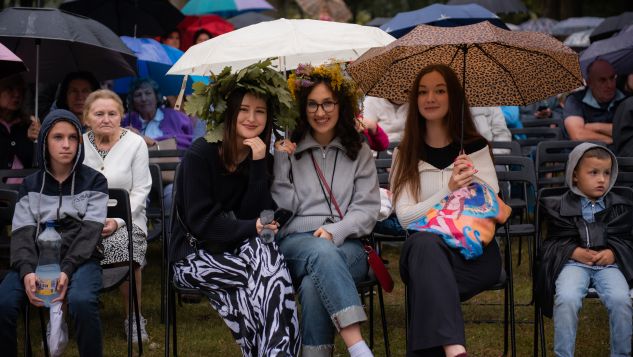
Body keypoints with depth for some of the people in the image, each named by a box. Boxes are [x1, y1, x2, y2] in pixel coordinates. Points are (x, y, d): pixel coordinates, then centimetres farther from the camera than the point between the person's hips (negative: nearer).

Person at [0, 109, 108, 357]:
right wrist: (27, 271, -18)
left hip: (80, 259, -2)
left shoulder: (94, 181, 7)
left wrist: (66, 270, -21)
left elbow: (90, 231, -4)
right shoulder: (31, 185, 14)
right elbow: (22, 232, 3)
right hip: (37, 259, 2)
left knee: (81, 301, -37)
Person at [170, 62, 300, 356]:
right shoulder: (201, 155, -7)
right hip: (195, 255, -4)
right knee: (266, 261, -32)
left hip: (235, 253, 4)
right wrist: (250, 229, -21)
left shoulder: (263, 159, 7)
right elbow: (201, 222, -13)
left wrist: (259, 165, -12)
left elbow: (256, 216, -5)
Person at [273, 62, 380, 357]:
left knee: (314, 284, -36)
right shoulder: (288, 151, 13)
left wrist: (335, 231, -10)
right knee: (321, 252, -39)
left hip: (346, 246, 1)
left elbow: (367, 210, 7)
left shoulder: (359, 153, 16)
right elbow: (281, 208, 4)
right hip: (295, 242, -1)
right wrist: (281, 165, -6)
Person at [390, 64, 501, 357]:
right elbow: (405, 217, -1)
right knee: (424, 243, -39)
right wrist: (449, 190, -15)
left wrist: (474, 181, -15)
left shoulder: (475, 147, 12)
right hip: (425, 250, 0)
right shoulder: (405, 154, 13)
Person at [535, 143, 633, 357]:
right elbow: (554, 241, 8)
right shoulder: (560, 207, 8)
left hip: (609, 263, 1)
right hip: (573, 262, -1)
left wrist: (612, 253, -7)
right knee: (566, 299, -30)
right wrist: (574, 252, -11)